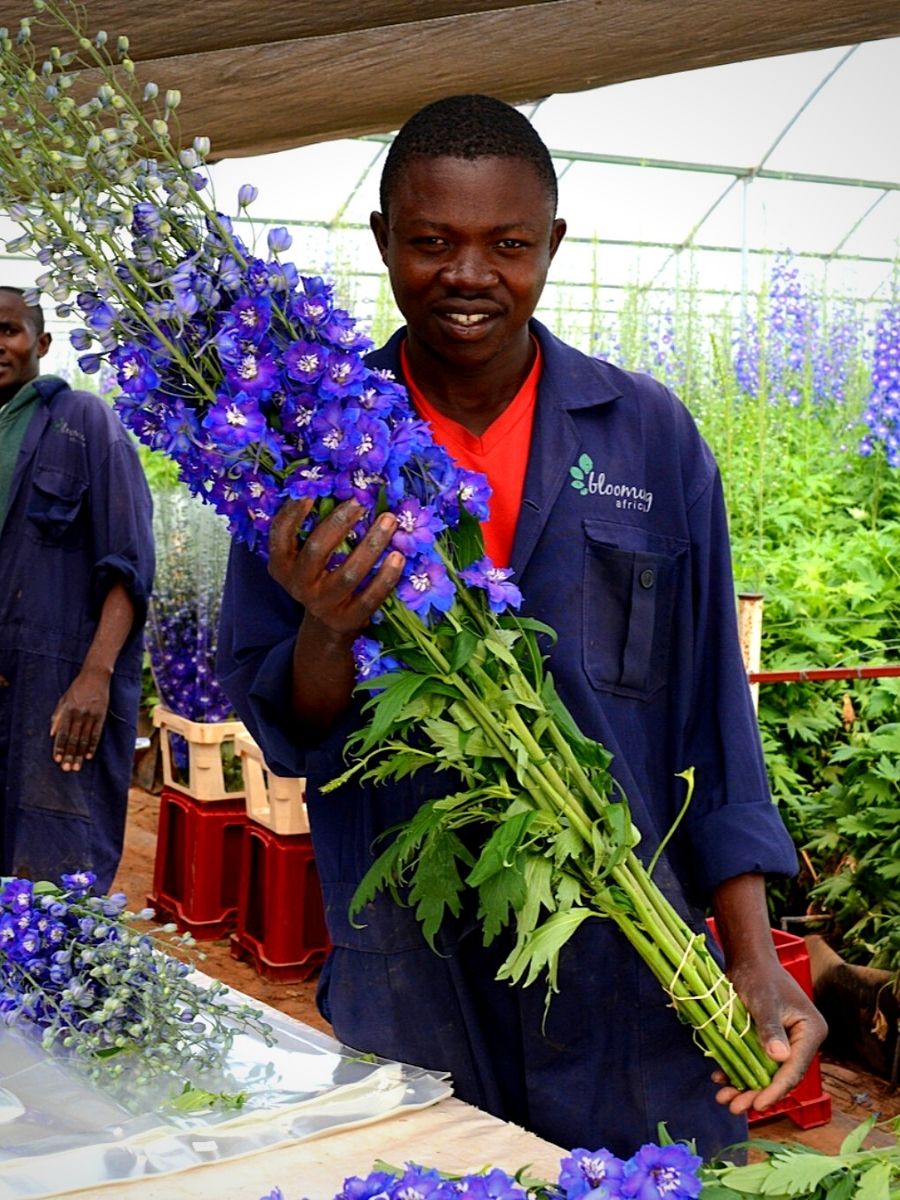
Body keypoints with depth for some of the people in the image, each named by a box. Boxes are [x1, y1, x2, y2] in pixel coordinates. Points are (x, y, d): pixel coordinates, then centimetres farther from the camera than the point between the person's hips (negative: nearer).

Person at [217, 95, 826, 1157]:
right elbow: (278, 729, -2)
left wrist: (753, 955, -5)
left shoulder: (650, 434, -1)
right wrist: (326, 632, -24)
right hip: (405, 978, 0)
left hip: (629, 966, 1)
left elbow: (708, 704, 1)